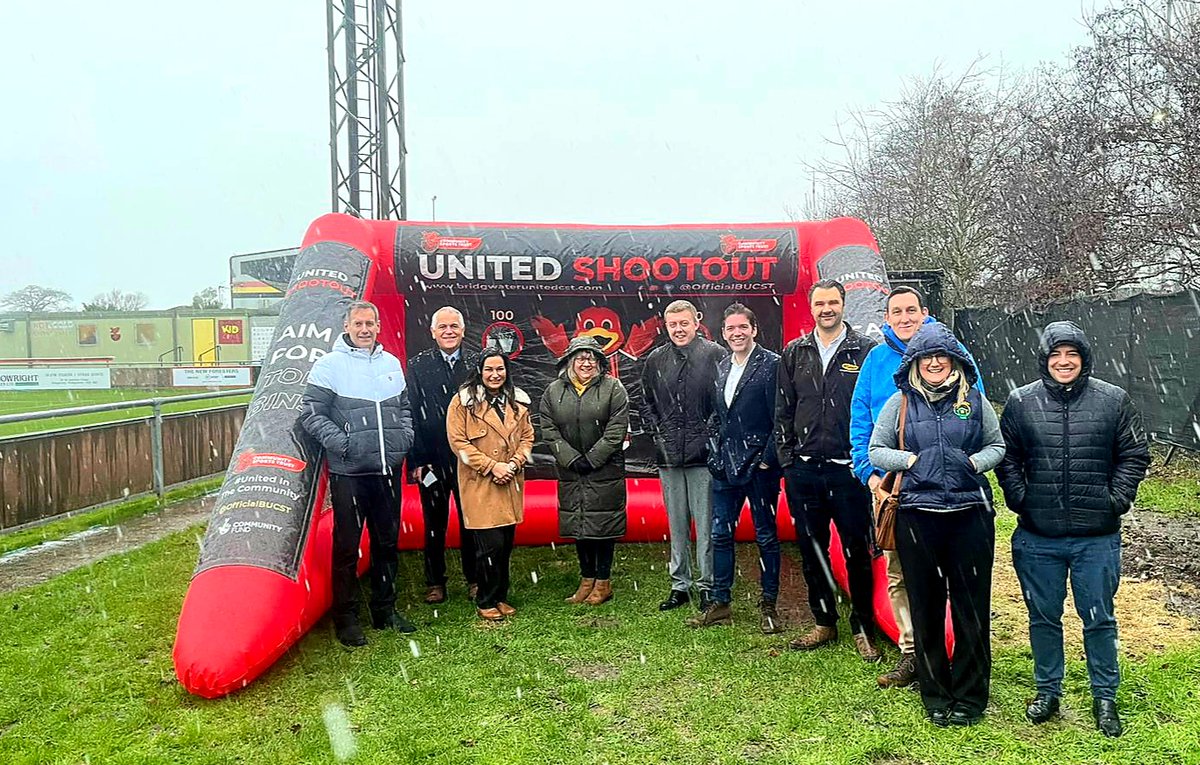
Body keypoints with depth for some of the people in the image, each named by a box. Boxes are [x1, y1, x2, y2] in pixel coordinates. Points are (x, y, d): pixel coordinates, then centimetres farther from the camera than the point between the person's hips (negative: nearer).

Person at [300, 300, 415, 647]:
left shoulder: (391, 363, 12)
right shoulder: (329, 365, -4)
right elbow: (311, 413, -7)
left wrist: (405, 437, 6)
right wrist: (339, 442, -15)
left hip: (388, 469, 5)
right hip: (348, 472, -5)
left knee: (387, 542, 14)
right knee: (347, 546, 2)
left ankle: (385, 611, 28)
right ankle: (346, 618, 14)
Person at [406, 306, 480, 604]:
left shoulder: (477, 362, 2)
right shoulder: (418, 365, 0)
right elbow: (411, 414, -2)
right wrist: (415, 460, -7)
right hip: (432, 459, -1)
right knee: (434, 524, 10)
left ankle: (474, 580, 24)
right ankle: (435, 583, 23)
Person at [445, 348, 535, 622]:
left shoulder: (518, 401, 10)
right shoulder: (463, 402, -5)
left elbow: (527, 436, 12)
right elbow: (458, 441, -9)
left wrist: (513, 464, -6)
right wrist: (491, 466, -14)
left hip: (511, 484, 5)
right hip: (479, 484, -5)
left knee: (506, 544, 9)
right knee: (491, 544, -6)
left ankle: (500, 597, 25)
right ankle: (486, 601, 11)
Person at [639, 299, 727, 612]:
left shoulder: (715, 355, -4)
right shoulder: (656, 360, 9)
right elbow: (646, 402, 19)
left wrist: (711, 434, -8)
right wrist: (657, 431, 8)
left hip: (703, 454, -4)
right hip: (668, 456, 4)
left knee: (705, 523, 1)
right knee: (676, 524, 12)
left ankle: (708, 585, 14)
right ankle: (680, 585, 23)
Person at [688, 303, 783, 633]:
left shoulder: (771, 364, -8)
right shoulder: (721, 367, 12)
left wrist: (768, 459, -14)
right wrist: (717, 453, 11)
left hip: (759, 466, -6)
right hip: (725, 466, 6)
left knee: (766, 537, 6)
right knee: (720, 534, 10)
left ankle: (769, 606, 17)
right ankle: (720, 603, 20)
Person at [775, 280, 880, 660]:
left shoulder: (865, 350, 0)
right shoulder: (795, 353, 10)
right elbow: (783, 410, 11)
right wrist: (786, 459, 5)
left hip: (848, 469, -3)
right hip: (803, 470, 4)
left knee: (857, 552, 3)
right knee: (811, 550, 11)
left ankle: (862, 628, 18)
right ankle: (824, 623, 26)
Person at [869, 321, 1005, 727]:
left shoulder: (975, 401, 7)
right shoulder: (900, 403, 5)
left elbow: (998, 445, 13)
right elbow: (876, 450, 6)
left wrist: (973, 463, -6)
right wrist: (913, 460, -10)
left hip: (970, 513, 1)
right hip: (917, 514, 0)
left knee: (972, 606, 5)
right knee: (926, 606, 6)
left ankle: (970, 696, 21)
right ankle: (935, 696, 21)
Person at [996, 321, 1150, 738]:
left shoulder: (1114, 401, -1)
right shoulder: (1021, 402, 0)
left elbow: (1135, 455, 5)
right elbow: (1006, 457, 7)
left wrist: (1116, 500, -4)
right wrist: (1020, 498, -3)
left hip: (1097, 537, -1)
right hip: (1038, 537, 1)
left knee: (1099, 619, 10)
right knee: (1043, 617, 13)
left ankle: (1105, 697, 28)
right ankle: (1048, 691, 30)